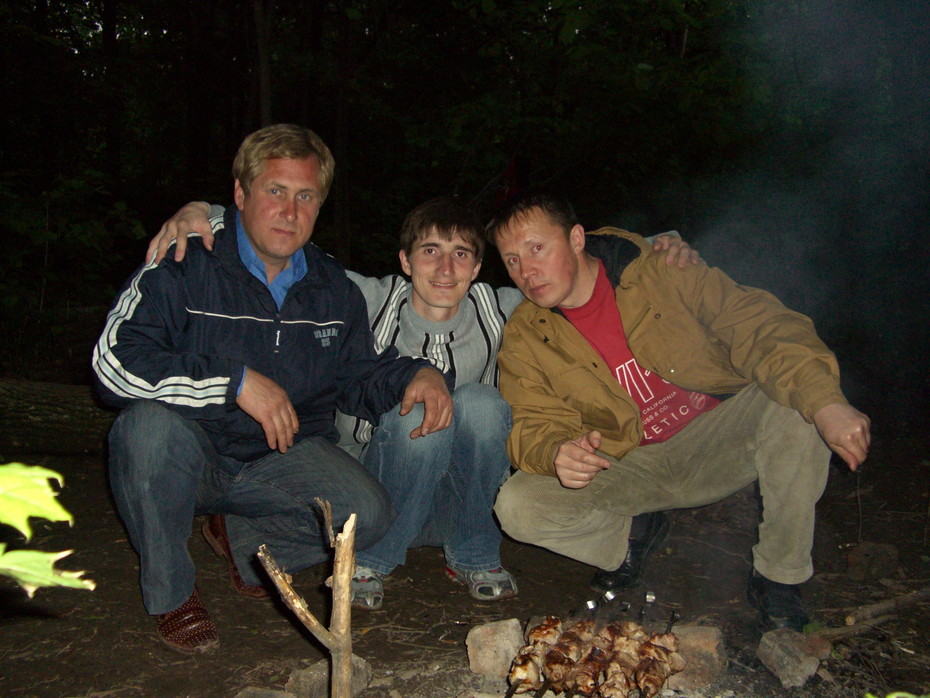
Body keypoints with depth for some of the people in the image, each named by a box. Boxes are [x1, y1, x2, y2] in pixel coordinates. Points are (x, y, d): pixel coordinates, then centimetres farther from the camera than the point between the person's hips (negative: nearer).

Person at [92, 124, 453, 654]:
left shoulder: (334, 287, 4)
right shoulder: (185, 263, -13)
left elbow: (360, 376, 10)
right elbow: (114, 362, -24)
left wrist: (415, 375, -12)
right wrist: (236, 381, -28)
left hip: (284, 456, 4)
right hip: (186, 456, -3)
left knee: (369, 514, -20)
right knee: (152, 425, -36)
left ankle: (241, 542, 11)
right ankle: (170, 594, -8)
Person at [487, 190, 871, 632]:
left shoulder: (661, 269, -13)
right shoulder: (523, 341, -6)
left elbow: (757, 326, -20)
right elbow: (536, 425, -10)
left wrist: (827, 403, -36)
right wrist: (557, 452, -36)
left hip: (716, 442, 0)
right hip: (629, 470, 1)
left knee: (796, 396, -29)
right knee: (516, 507, -22)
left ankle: (778, 579, -11)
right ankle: (634, 533, 9)